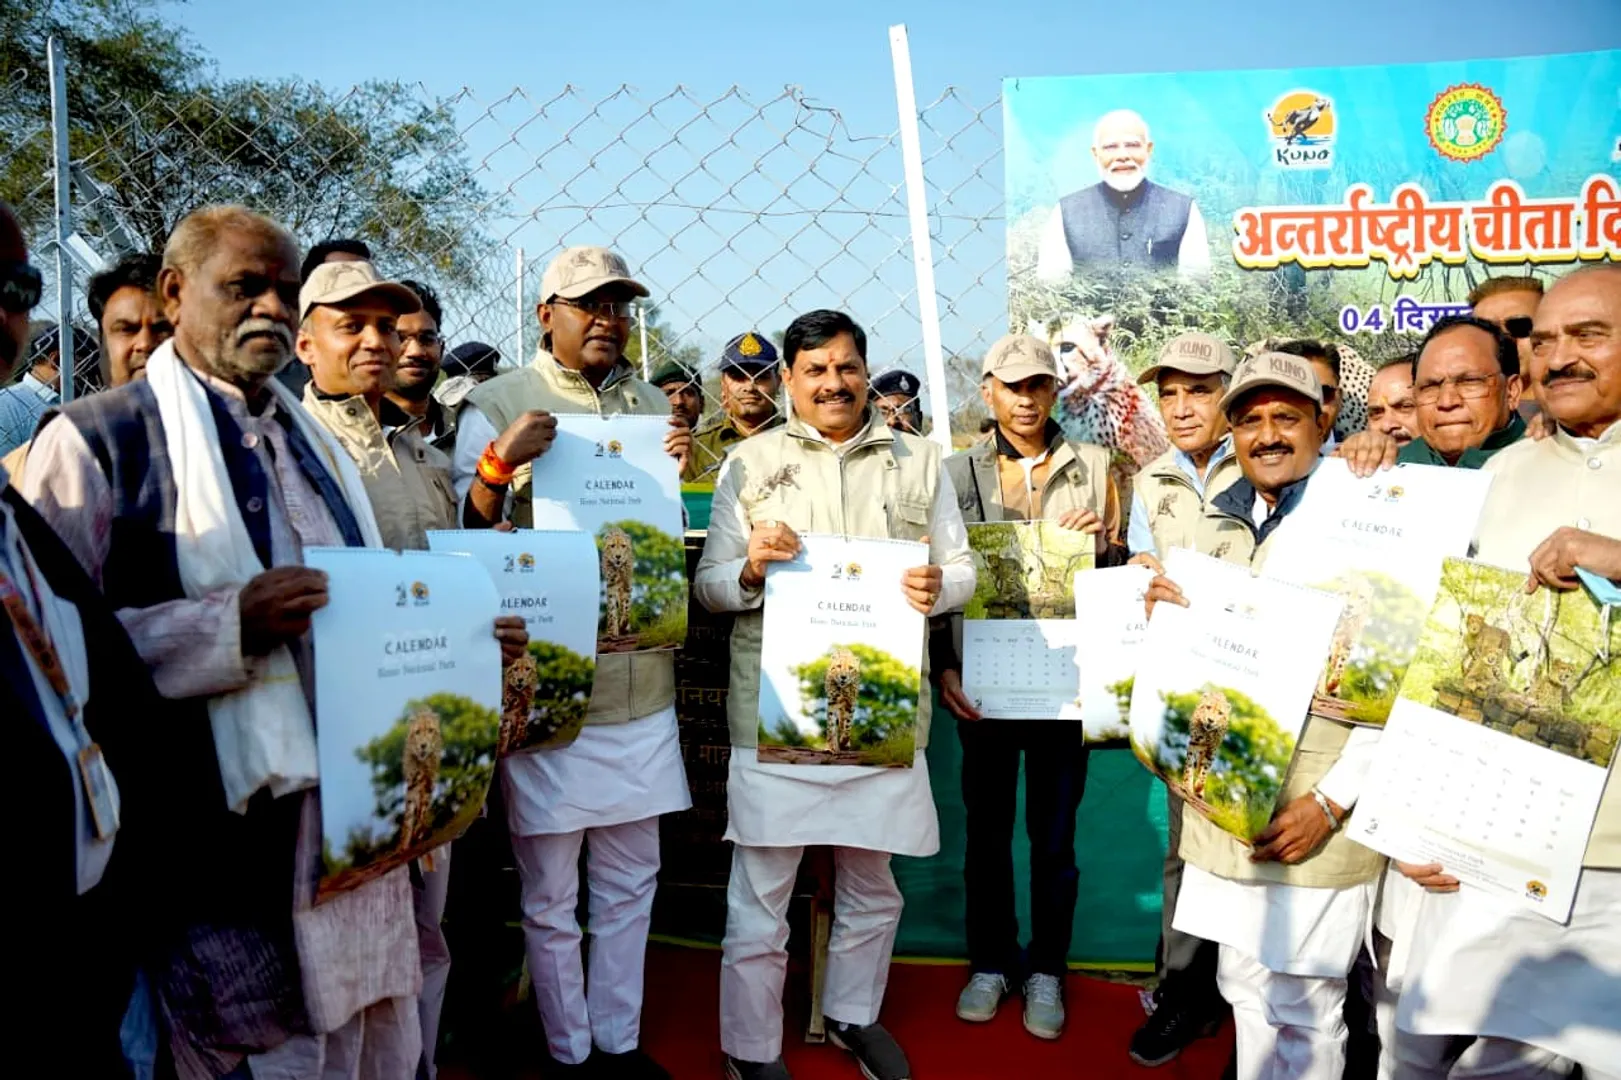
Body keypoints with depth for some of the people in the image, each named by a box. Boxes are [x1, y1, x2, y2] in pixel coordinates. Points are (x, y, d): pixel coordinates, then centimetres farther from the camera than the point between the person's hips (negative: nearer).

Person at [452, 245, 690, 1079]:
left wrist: (677, 472, -3)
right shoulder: (497, 405, -2)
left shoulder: (651, 404, 11)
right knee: (550, 896, 8)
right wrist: (499, 463, -20)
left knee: (629, 883, 15)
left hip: (641, 681, 4)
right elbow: (463, 538, -3)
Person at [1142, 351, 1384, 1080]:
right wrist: (1169, 616, -5)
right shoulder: (1218, 523, 9)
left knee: (1302, 1011, 5)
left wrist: (1332, 800, -17)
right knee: (1244, 987, 18)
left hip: (1315, 815, -6)